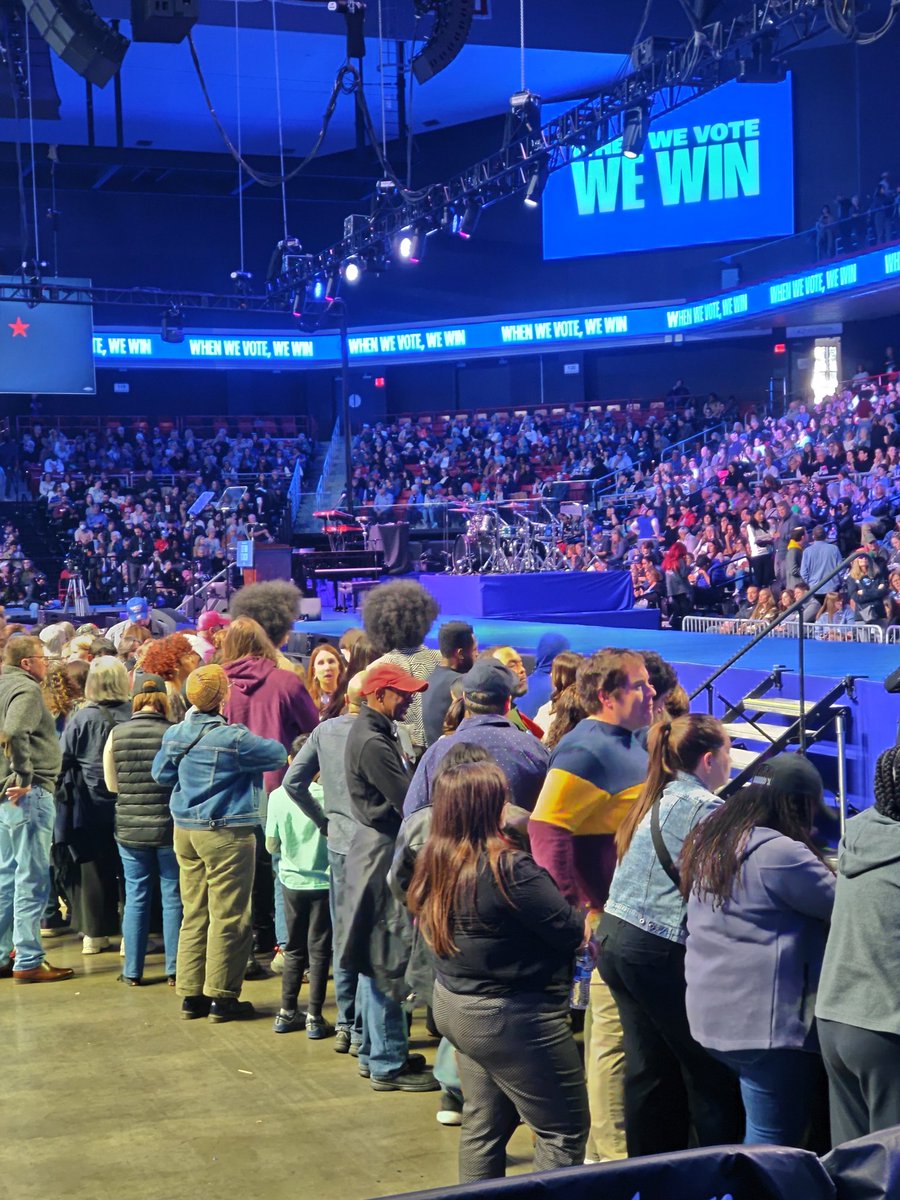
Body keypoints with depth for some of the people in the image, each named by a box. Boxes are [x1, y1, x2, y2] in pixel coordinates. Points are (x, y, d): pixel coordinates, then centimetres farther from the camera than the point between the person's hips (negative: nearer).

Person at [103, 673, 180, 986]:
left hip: (129, 828, 2)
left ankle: (133, 971, 15)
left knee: (135, 898, 10)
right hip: (169, 826, -2)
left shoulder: (116, 734, -4)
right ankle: (174, 969, 12)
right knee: (173, 898, 8)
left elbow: (112, 784, 5)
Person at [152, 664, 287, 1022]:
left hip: (185, 829, 7)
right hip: (225, 832, -7)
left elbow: (161, 774, 16)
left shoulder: (175, 734, 3)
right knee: (227, 918, 1)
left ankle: (191, 995, 17)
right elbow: (278, 755, -8)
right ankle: (222, 997, 5)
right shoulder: (233, 738, -17)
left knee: (194, 913, 13)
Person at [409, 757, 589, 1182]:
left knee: (483, 1126, 20)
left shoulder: (434, 863, -1)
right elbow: (571, 930, -20)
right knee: (565, 1131, 5)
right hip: (511, 1018, -9)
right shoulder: (508, 869, -25)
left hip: (455, 1004, 9)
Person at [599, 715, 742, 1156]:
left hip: (615, 937, 9)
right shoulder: (703, 806, -14)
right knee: (709, 1070, 2)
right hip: (659, 951, -9)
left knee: (651, 1068, 16)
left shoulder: (657, 798, 13)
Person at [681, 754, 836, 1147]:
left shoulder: (708, 843, 12)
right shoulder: (780, 852, -17)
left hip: (713, 1016, 9)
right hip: (768, 1022, -9)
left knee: (756, 1133, 20)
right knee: (775, 1146, -2)